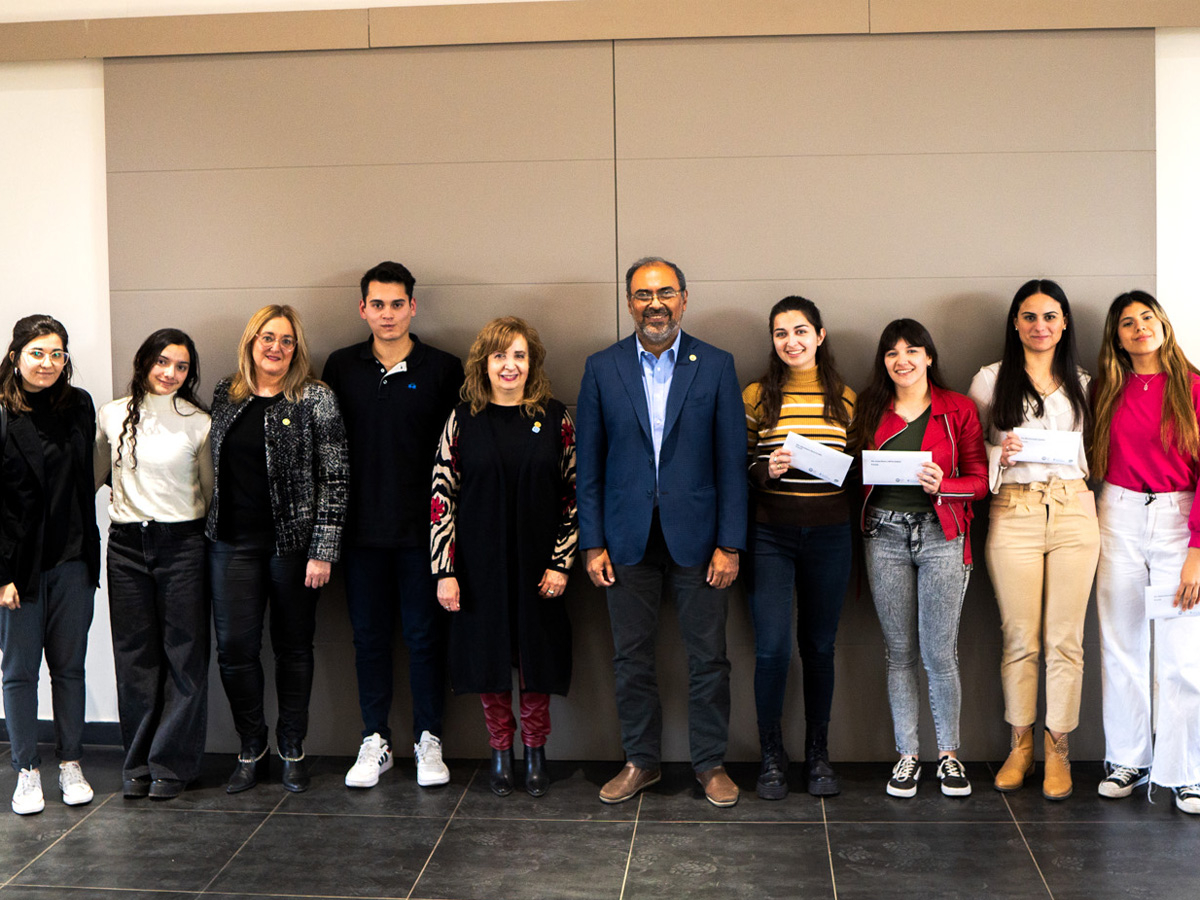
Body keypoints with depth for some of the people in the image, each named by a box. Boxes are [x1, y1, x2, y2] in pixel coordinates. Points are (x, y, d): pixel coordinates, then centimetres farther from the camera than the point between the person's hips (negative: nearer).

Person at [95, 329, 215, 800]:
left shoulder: (198, 423, 1)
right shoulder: (111, 417, 6)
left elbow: (212, 490, 6)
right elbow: (92, 476, 17)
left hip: (182, 542, -2)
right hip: (126, 545, 2)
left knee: (184, 656, 1)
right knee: (134, 657, 7)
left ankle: (172, 764, 12)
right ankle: (138, 764, 19)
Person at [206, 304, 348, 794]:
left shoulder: (316, 399, -5)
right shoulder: (225, 394, 7)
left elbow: (334, 478, -8)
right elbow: (215, 465, 17)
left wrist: (323, 550, -12)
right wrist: (208, 528, 12)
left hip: (293, 542, -3)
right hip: (233, 542, 3)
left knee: (294, 647, 8)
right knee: (234, 646, 1)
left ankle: (293, 749, 23)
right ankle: (252, 749, 18)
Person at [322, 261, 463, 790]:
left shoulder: (443, 370, 0)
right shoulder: (341, 367, 7)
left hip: (420, 528, -2)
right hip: (361, 528, 2)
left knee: (424, 635, 4)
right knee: (369, 636, 9)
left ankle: (428, 740, 17)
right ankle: (375, 741, 21)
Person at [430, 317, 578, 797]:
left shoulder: (555, 418, 0)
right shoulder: (463, 419, -1)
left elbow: (573, 493, 2)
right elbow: (442, 495, -1)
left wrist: (560, 562, -4)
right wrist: (444, 571, -6)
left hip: (537, 566, 0)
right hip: (480, 565, 0)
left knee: (536, 660, 7)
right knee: (489, 661, 9)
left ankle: (535, 752, 27)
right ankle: (501, 753, 26)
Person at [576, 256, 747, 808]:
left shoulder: (716, 366, 0)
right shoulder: (602, 368, 3)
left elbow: (732, 461, -1)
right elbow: (589, 464, 4)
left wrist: (730, 544, -6)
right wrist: (592, 543, -1)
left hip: (696, 534, -1)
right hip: (628, 537, 1)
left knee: (708, 656, 6)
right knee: (631, 658, 10)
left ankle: (710, 762, 22)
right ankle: (640, 761, 25)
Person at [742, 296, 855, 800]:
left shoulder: (844, 398, 8)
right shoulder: (756, 395, 3)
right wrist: (765, 469, -16)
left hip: (829, 535, 2)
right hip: (771, 535, -2)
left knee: (819, 646, 9)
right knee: (772, 649, -6)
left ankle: (818, 754, 22)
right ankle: (771, 755, 11)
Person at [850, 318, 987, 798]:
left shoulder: (957, 410, 4)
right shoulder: (870, 409, 11)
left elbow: (979, 480, 2)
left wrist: (941, 484, -16)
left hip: (940, 533, -2)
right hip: (884, 533, 2)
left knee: (939, 652, -3)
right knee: (899, 652, 6)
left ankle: (948, 752, 15)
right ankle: (907, 755, 16)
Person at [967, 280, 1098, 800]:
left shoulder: (1080, 384, 14)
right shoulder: (991, 380, 7)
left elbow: (1094, 450, 19)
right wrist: (1001, 456, -10)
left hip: (1073, 513, 2)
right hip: (1014, 514, -1)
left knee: (1065, 639, 2)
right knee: (1020, 638, 2)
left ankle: (1057, 749, 12)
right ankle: (1020, 744, 16)